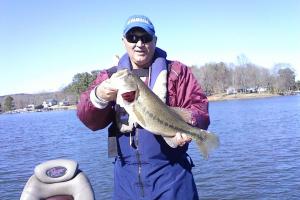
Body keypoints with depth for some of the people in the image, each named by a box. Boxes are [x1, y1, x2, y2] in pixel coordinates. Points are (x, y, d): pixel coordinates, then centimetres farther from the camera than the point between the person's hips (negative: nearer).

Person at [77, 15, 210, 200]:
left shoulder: (177, 71, 3)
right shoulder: (110, 76, 8)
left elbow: (199, 105, -5)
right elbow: (90, 120, -1)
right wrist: (99, 97, -23)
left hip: (170, 171, -2)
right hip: (126, 174, 3)